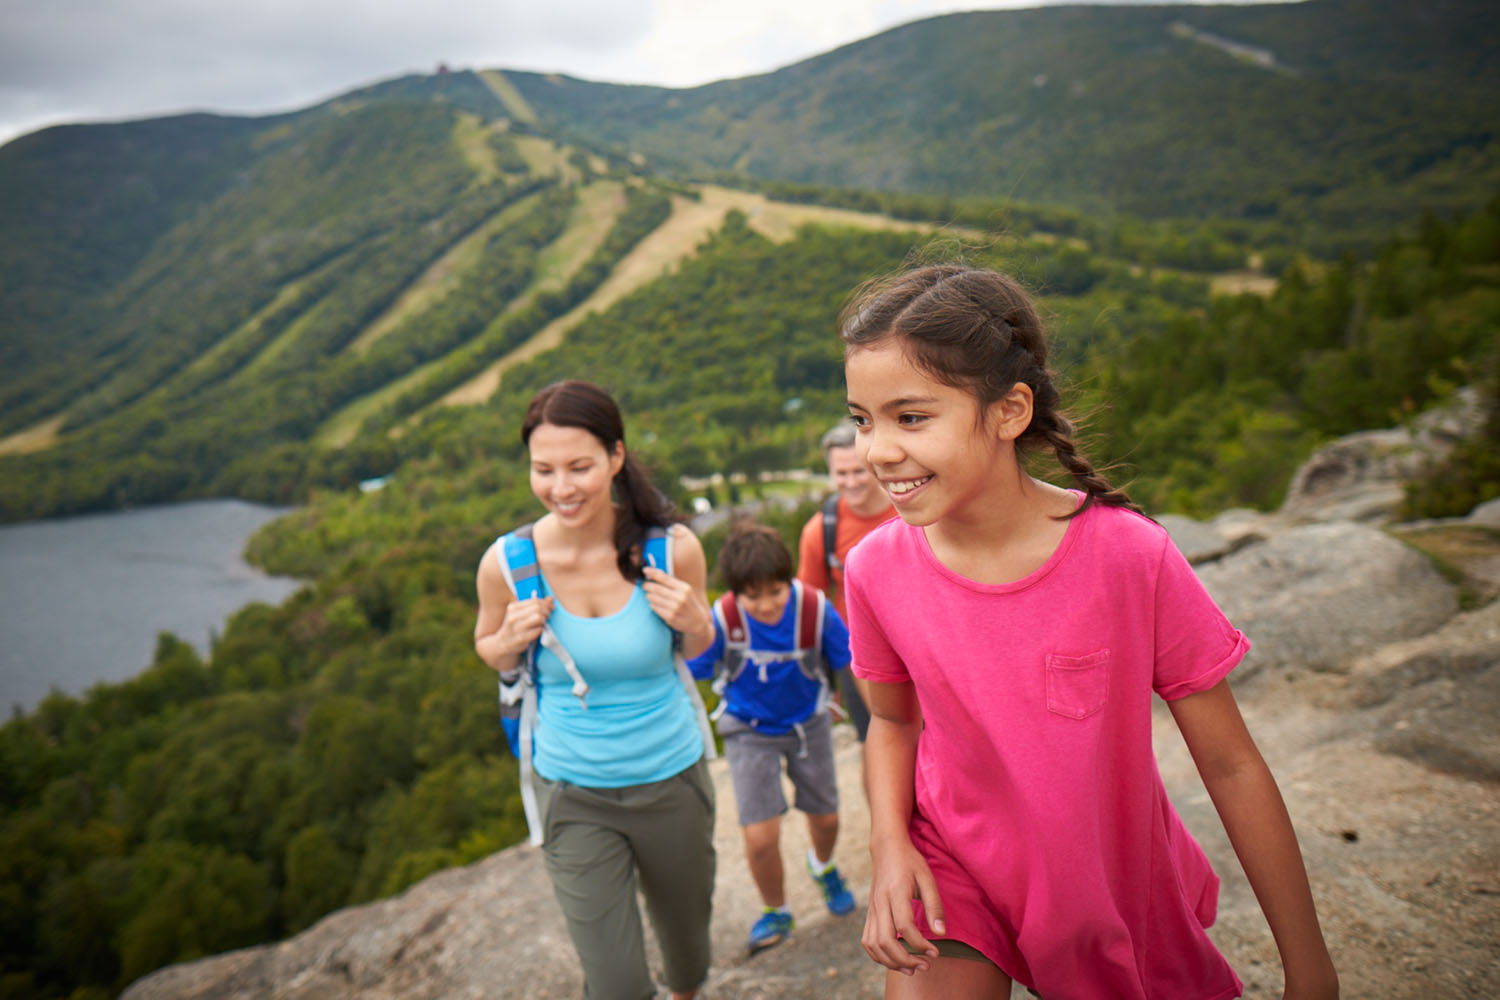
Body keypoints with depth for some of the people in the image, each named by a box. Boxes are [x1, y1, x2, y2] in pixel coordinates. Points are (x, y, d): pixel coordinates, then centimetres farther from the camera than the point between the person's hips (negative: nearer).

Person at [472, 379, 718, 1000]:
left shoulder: (672, 548, -16)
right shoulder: (507, 561, -15)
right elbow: (490, 652, 5)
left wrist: (694, 621, -20)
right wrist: (513, 640, -18)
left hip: (671, 779, 1)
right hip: (575, 797, -1)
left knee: (687, 938, 25)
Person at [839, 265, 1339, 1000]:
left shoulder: (1129, 554, -24)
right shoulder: (877, 568, -17)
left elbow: (1230, 765, -14)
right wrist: (889, 843, -14)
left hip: (1117, 886, 0)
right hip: (952, 869, 1)